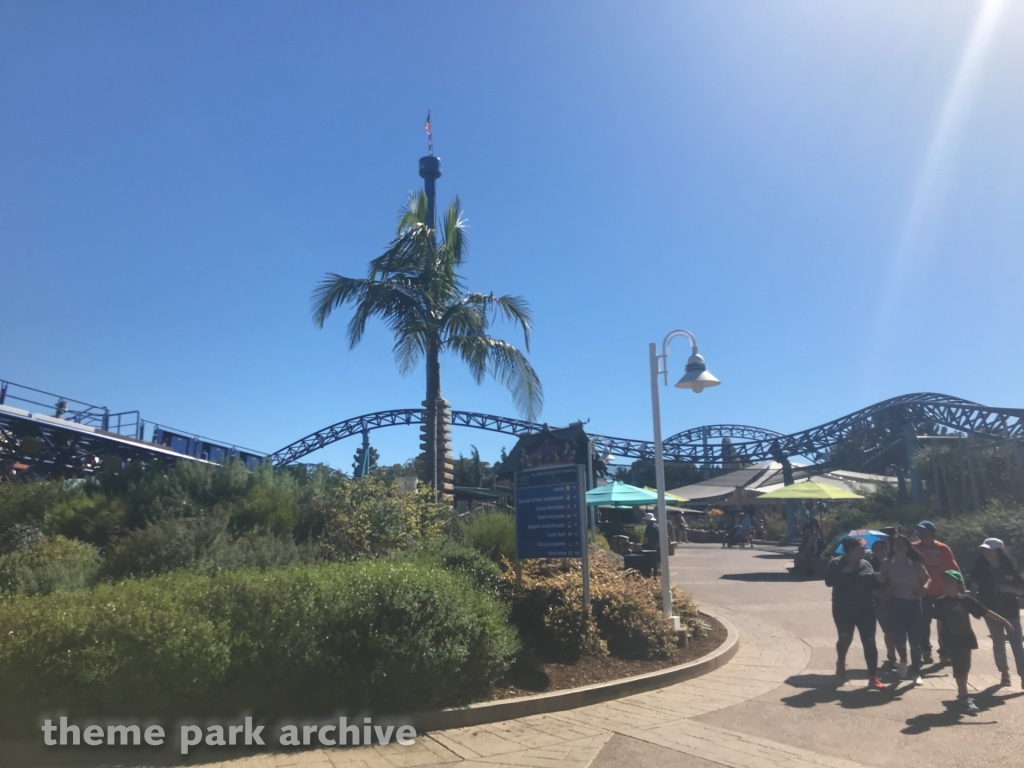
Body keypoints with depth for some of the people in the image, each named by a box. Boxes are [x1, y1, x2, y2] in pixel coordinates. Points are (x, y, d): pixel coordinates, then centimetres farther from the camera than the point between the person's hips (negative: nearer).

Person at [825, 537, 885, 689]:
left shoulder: (866, 564, 4)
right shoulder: (836, 563, -8)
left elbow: (873, 583, 9)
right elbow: (829, 582, -13)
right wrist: (844, 573, -23)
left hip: (865, 609, 3)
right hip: (843, 610, -3)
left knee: (869, 642, -2)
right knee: (845, 639, 12)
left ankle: (873, 677, 2)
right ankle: (840, 663, 42)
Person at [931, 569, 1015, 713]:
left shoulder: (966, 600, -8)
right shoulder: (940, 602, -10)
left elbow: (986, 612, -1)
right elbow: (939, 622, -3)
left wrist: (1004, 621, 0)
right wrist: (940, 638, -1)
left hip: (965, 639, 3)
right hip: (951, 641, -3)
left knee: (965, 666, 17)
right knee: (959, 668, -4)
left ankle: (962, 692, 35)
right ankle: (964, 697, 1)